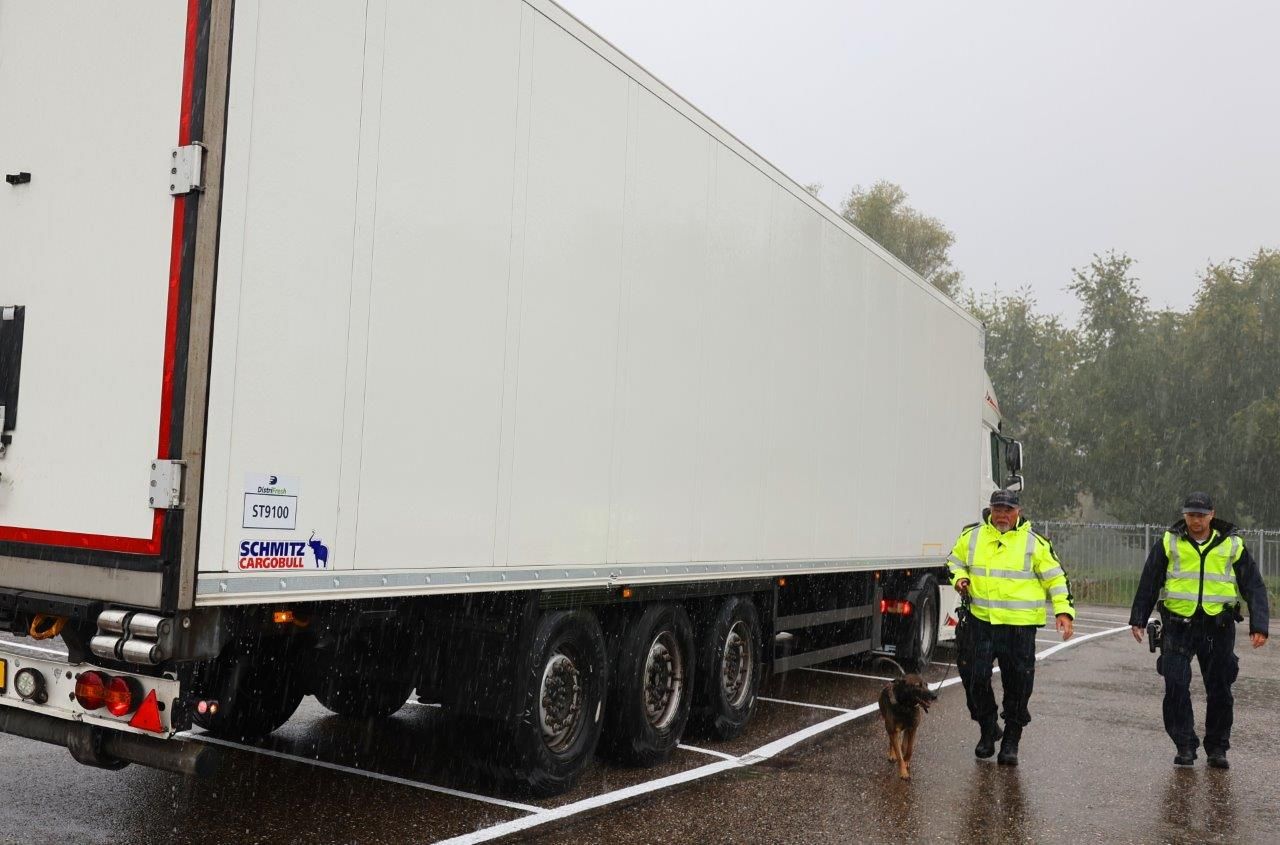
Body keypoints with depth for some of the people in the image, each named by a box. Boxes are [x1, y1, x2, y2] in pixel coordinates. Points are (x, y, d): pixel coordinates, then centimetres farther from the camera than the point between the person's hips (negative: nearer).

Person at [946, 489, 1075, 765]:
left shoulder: (1034, 542, 0)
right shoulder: (972, 536, 6)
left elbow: (1055, 578, 5)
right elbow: (955, 561, 22)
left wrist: (1064, 611, -4)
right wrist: (959, 577, 0)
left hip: (1020, 625, -2)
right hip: (981, 621, 2)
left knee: (1017, 685, 4)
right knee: (974, 677, 2)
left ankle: (1011, 742, 20)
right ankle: (988, 729, 26)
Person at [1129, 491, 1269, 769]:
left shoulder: (1233, 546, 4)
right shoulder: (1168, 543, 3)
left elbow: (1254, 588, 5)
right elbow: (1148, 584, 7)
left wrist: (1258, 626, -4)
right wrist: (1138, 619, 4)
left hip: (1219, 628, 1)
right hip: (1178, 626, -1)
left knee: (1220, 691, 7)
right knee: (1176, 686, -9)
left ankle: (1217, 748, 21)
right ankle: (1184, 746, 2)